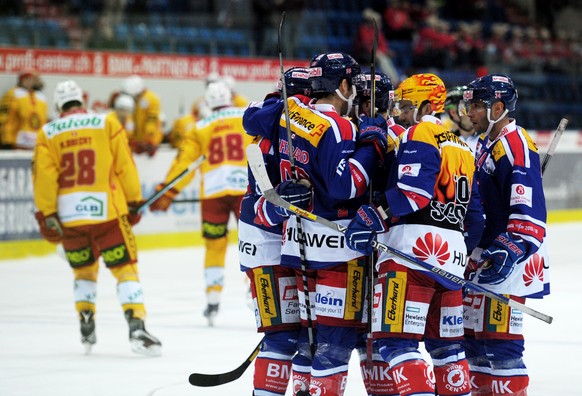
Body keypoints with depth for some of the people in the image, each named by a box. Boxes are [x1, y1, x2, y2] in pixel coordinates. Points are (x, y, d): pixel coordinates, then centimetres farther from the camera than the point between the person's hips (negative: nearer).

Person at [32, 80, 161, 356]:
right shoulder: (107, 123, 3)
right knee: (125, 269, 0)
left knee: (84, 271, 22)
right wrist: (134, 202, 9)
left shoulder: (47, 134, 7)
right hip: (106, 210, -2)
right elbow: (125, 167, 1)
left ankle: (87, 331, 17)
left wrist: (46, 217, 0)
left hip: (68, 215, 2)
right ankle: (137, 327, -16)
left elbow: (43, 177, -1)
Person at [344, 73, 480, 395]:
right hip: (453, 253, 9)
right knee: (446, 344, 16)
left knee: (397, 340, -11)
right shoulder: (461, 147, 24)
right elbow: (474, 211, 26)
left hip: (414, 247, -9)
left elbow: (414, 191, -19)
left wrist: (373, 216, -20)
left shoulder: (420, 133, -5)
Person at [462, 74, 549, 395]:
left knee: (498, 341, -12)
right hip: (483, 256, 10)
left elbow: (529, 210, -24)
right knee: (474, 336, 14)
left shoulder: (516, 146, -15)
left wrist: (511, 251, -32)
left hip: (508, 261, -10)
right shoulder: (485, 144, 16)